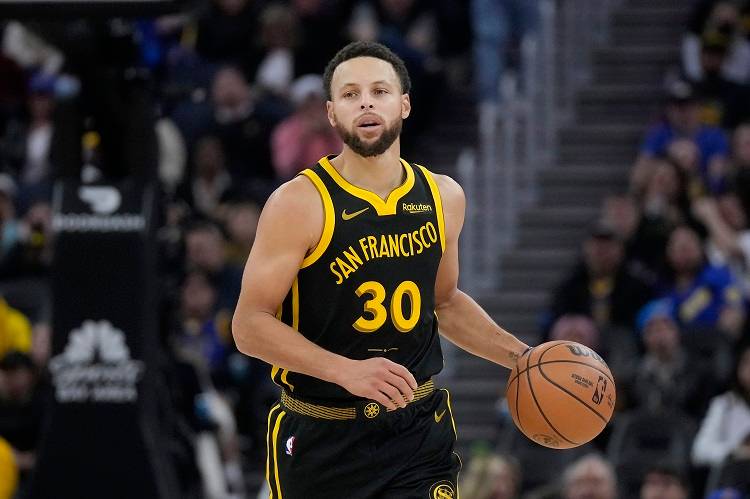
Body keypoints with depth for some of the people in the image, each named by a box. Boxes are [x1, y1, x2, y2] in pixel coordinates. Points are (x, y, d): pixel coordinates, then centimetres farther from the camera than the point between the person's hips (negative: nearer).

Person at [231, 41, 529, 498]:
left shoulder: (443, 197, 6)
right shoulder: (301, 203, -11)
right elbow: (251, 324, -15)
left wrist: (520, 356, 12)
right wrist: (348, 371, -26)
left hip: (420, 431, 3)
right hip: (321, 441, -3)